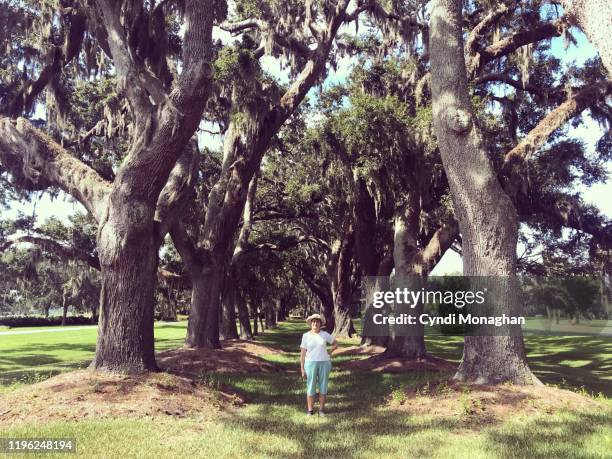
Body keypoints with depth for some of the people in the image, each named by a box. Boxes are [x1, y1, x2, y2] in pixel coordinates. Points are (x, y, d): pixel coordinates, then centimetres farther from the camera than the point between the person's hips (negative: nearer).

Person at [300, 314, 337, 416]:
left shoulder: (325, 334, 0)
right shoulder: (306, 336, -2)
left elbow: (335, 344, 14)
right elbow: (303, 354, -1)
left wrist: (328, 354, 6)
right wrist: (302, 369, -4)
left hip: (324, 363, 1)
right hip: (310, 364, -1)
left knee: (323, 387, 6)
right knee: (311, 388, 3)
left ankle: (321, 409, 19)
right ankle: (310, 410, 16)